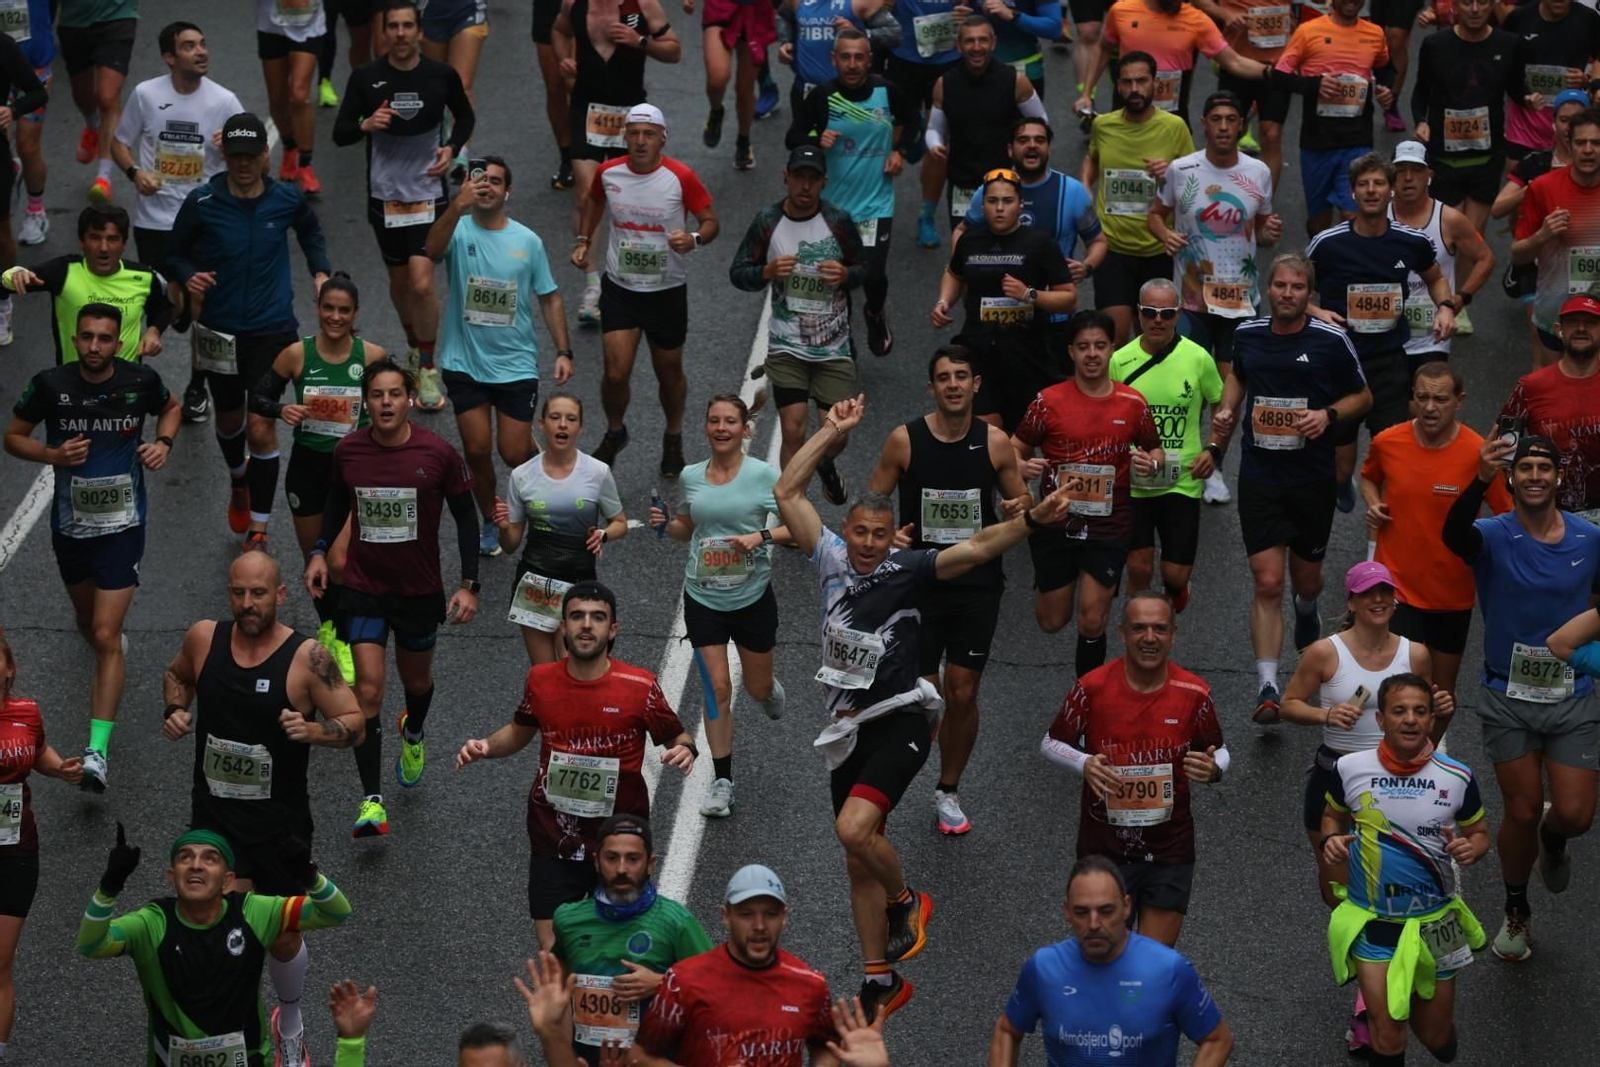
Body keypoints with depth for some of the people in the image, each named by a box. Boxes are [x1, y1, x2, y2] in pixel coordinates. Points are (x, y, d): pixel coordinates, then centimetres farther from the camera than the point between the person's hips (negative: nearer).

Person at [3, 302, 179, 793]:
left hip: (122, 526, -3)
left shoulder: (141, 381, -11)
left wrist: (163, 443, -8)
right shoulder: (50, 385, -12)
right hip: (70, 525, 3)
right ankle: (112, 649, 62)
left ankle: (97, 750, -14)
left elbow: (170, 408, 12)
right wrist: (52, 454, -18)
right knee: (87, 619, 24)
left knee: (106, 637, -12)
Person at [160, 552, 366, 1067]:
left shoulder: (308, 657, -16)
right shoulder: (204, 638, -6)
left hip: (280, 824, -1)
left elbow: (355, 723, -11)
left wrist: (313, 730, -31)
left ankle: (290, 1024, 44)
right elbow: (177, 674, 16)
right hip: (213, 817, 1)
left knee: (283, 938, 15)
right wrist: (175, 710, -5)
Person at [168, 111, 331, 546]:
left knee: (262, 429, -9)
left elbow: (311, 231, 16)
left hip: (272, 330, -1)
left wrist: (320, 271, 3)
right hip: (220, 332, 1)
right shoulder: (201, 203, -12)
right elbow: (176, 254, 0)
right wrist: (188, 277, -21)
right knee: (229, 419, 21)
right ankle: (239, 482, 54)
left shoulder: (287, 198, -7)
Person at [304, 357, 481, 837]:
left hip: (420, 590, 0)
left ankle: (413, 735, 57)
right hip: (363, 588, 0)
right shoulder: (347, 450, -7)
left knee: (416, 681, 20)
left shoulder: (439, 454, -14)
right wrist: (319, 550, 3)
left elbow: (465, 515, -3)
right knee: (368, 691, -11)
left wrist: (469, 585, -7)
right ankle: (372, 801, -10)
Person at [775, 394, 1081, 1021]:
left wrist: (1031, 521, -32)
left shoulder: (907, 570, -4)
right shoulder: (830, 559, 7)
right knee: (859, 863, 8)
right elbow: (787, 493, 7)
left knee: (855, 828, -26)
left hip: (899, 722, -6)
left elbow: (974, 549, -17)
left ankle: (906, 903, 4)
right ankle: (881, 983, 18)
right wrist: (834, 432, 4)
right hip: (848, 729, 6)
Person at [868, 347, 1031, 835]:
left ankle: (948, 791, 24)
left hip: (978, 584, 1)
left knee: (963, 694, 5)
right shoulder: (904, 440, -6)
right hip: (919, 580, -1)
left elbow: (1022, 502, 7)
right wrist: (888, 534, -17)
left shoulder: (995, 442, -3)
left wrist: (1022, 508, -17)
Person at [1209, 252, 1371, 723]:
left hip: (1313, 478, 0)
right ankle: (1267, 688, -11)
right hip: (1259, 476, 1)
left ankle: (1307, 609, 55)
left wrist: (1328, 415, -14)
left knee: (1305, 576, 16)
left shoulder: (1331, 341, -7)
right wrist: (1225, 412, 7)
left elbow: (1362, 396, 4)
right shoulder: (1247, 335, 2)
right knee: (1267, 582, -9)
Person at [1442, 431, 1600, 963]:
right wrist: (1481, 481, -53)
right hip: (1508, 699, -1)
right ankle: (1516, 913, 30)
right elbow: (1453, 535, -36)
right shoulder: (1495, 537, -12)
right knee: (1522, 813, 5)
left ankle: (1552, 839, 34)